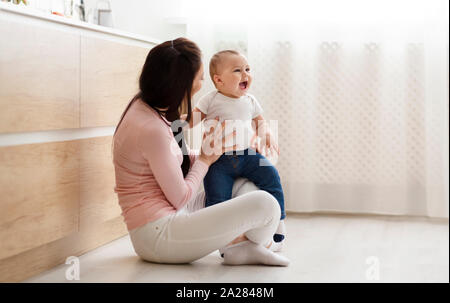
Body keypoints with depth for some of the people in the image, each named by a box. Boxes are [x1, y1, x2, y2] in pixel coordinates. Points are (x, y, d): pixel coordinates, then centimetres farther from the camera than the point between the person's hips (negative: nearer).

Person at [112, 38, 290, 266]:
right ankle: (257, 246, 15)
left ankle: (235, 244, -2)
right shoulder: (152, 129, -24)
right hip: (157, 235, -11)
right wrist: (205, 159, -1)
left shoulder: (143, 107, 7)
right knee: (264, 203, -17)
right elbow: (180, 198, -15)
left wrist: (214, 151, 12)